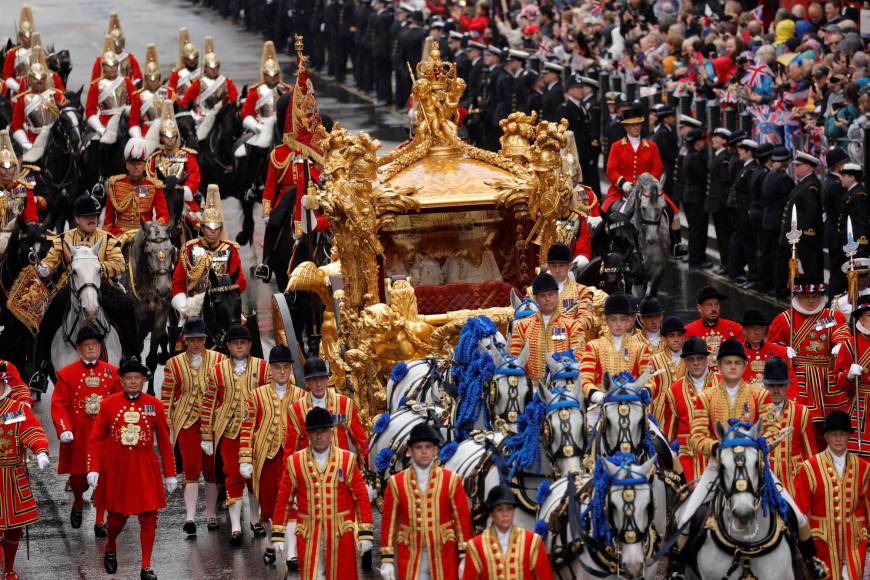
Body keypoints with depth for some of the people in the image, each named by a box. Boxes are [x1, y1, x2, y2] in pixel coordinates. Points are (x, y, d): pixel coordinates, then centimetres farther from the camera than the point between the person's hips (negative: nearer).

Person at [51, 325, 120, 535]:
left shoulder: (112, 372, 5)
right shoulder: (66, 374, 0)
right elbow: (58, 404, -5)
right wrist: (63, 429, -17)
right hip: (77, 437, -1)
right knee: (77, 478, 5)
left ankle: (100, 522, 6)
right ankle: (78, 504, 37)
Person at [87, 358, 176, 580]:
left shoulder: (155, 405, -1)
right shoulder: (108, 404, -2)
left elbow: (164, 441, 4)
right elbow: (96, 439, 0)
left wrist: (170, 474, 4)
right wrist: (93, 469, -8)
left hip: (145, 469, 1)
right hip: (116, 469, 0)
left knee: (149, 517, -3)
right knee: (117, 515, 9)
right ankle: (110, 550, 38)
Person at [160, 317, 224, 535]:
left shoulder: (218, 360, 4)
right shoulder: (174, 364, 3)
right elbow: (166, 396, 4)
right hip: (187, 422, -1)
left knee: (212, 468, 7)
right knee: (191, 469, -10)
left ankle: (211, 515, 18)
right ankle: (190, 517, -14)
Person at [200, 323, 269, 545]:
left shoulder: (263, 368, 2)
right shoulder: (217, 371, 2)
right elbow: (208, 404, 4)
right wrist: (206, 437, 3)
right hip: (229, 432, -1)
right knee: (233, 477, -5)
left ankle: (256, 520, 27)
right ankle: (235, 527, -7)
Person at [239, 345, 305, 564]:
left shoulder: (301, 396, 5)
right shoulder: (257, 396, 3)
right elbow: (247, 429, 2)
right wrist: (245, 460, -4)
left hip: (291, 456, -1)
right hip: (265, 458, 1)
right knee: (267, 503, 7)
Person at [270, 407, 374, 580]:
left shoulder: (347, 460, 0)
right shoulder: (295, 462, 1)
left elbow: (362, 498, -1)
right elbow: (283, 500, 4)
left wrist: (365, 534, -6)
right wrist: (278, 535, 1)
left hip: (341, 533, 0)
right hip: (309, 534, 0)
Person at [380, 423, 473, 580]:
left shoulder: (452, 480, 0)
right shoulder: (396, 483, 2)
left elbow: (463, 520, 1)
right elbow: (389, 522, 3)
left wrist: (465, 558, -3)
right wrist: (387, 560, 0)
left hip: (444, 558, 0)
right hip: (410, 559, 0)